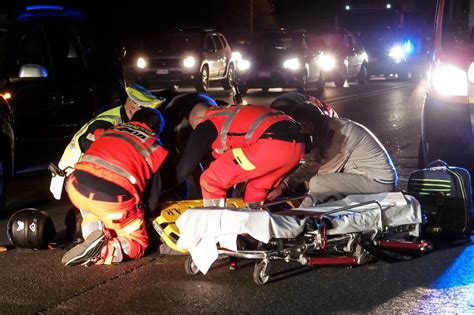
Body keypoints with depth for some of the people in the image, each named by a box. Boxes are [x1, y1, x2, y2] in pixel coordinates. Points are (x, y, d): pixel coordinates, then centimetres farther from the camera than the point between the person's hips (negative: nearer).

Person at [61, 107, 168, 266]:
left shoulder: (107, 131, 25)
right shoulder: (156, 149, 17)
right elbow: (155, 190, 20)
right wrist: (147, 214, 38)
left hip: (76, 189, 4)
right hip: (112, 199, -4)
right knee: (138, 244, 16)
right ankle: (104, 250, -12)